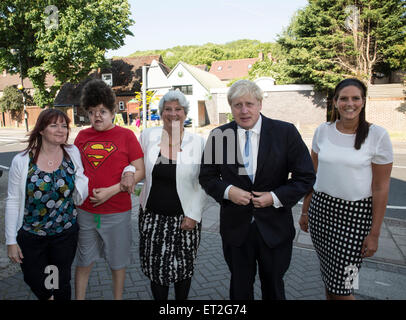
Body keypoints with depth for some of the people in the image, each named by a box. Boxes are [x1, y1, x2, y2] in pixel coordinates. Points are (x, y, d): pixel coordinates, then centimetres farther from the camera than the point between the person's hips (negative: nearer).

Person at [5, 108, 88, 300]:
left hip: (66, 233, 1)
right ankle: (47, 296, 50)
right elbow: (13, 201, -5)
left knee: (62, 283, 15)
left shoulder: (73, 153, -7)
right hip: (30, 236, 0)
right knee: (34, 281, 17)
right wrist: (11, 240, -3)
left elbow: (78, 197, -2)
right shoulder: (22, 161, -12)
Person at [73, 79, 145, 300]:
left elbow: (140, 172, -7)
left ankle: (118, 297, 35)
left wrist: (111, 191, -16)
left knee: (117, 262, 14)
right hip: (85, 211, 3)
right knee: (84, 261, 16)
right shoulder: (82, 136, 6)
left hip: (117, 212, -3)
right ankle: (79, 298, 35)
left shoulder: (125, 135, -4)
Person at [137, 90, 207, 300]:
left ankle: (182, 299, 38)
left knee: (183, 267, 12)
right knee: (155, 266, 11)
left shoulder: (198, 142, -5)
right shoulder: (148, 136, 0)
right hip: (152, 216, 2)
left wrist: (193, 215, -7)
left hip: (184, 218, -1)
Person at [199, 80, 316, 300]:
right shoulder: (218, 136, -4)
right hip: (235, 226, 1)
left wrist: (276, 197, -16)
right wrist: (227, 191, -15)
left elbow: (305, 177, -4)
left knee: (273, 287, 20)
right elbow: (207, 176, 4)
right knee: (240, 288, 18)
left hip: (274, 226, 0)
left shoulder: (285, 132, -8)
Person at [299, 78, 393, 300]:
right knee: (327, 275, 16)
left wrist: (374, 233, -5)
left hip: (355, 214, -3)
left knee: (341, 285, -1)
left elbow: (381, 188, -6)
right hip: (321, 208, 3)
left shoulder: (377, 135, -7)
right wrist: (305, 211, 9)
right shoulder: (323, 131, 2)